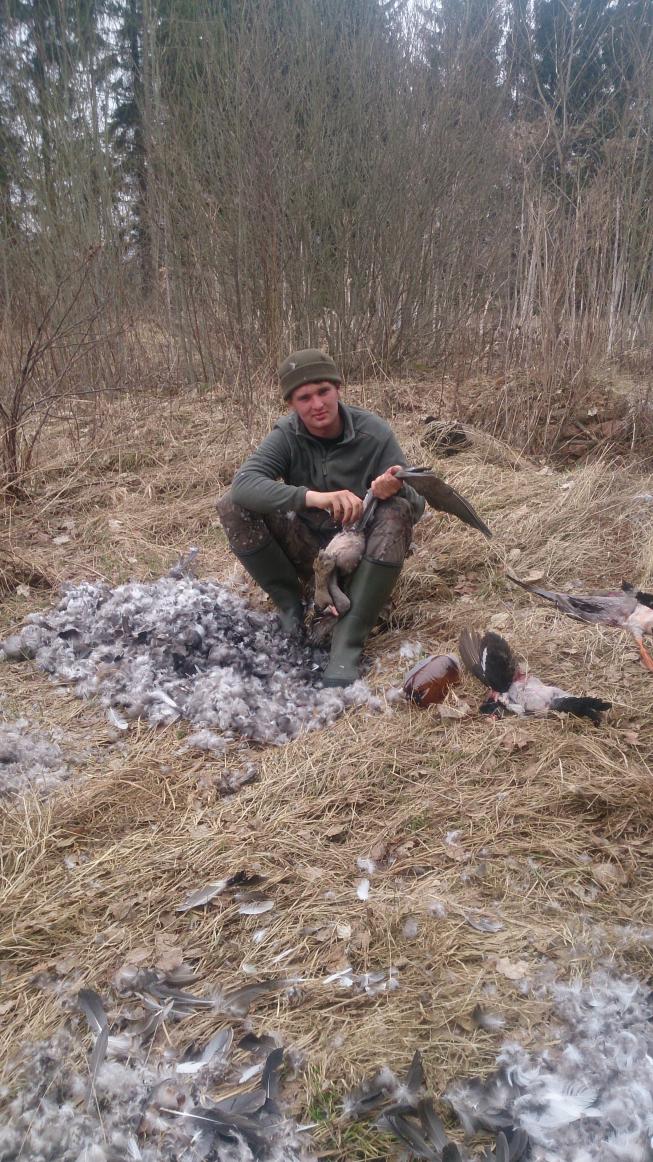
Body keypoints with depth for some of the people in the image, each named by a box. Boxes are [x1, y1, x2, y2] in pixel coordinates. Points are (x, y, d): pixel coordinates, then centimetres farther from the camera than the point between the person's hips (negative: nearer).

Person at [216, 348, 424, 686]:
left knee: (396, 513, -33)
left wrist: (394, 491, -40)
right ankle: (290, 605, -5)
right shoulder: (286, 435, -12)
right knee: (232, 506, -18)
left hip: (362, 555, -1)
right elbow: (243, 483, -29)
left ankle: (346, 646, -33)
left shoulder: (374, 433, -15)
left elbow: (416, 505, -13)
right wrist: (312, 496, -45)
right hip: (310, 550, 1)